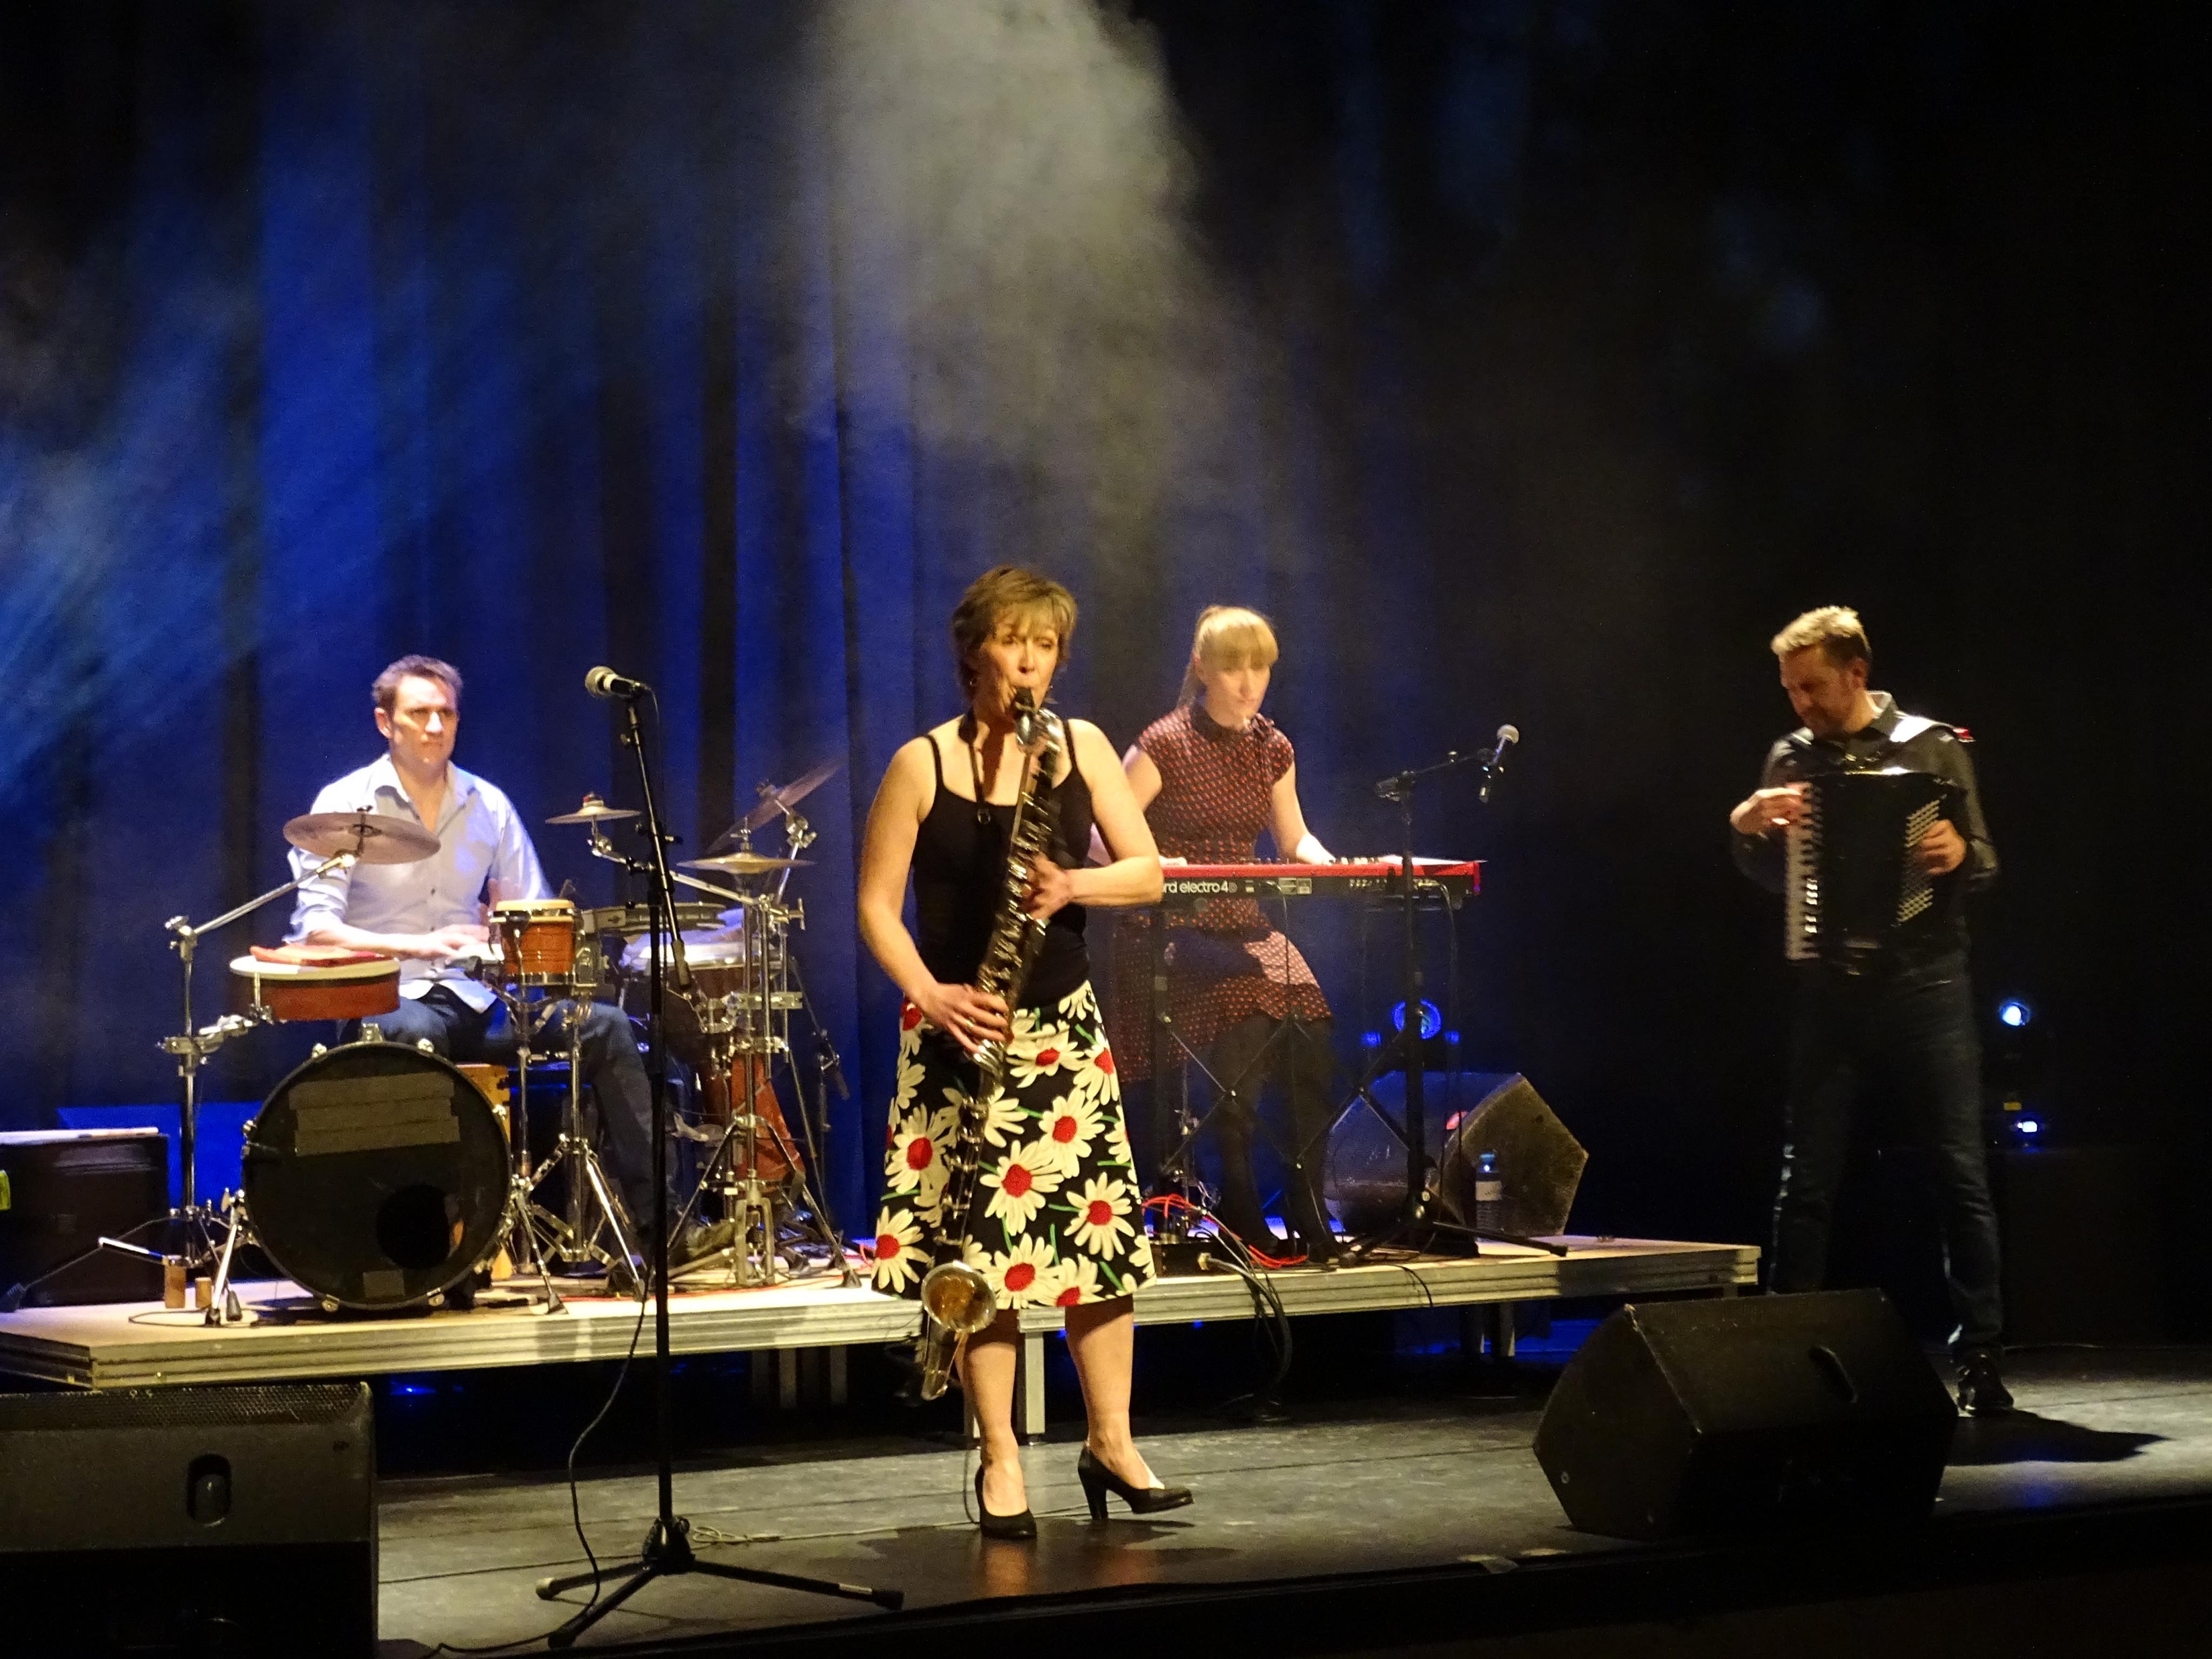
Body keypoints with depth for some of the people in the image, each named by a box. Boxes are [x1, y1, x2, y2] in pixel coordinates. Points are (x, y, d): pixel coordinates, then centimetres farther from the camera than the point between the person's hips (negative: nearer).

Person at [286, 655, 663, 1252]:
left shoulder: (489, 806, 11)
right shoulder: (345, 805, -2)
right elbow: (315, 928, -11)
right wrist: (415, 945, -26)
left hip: (475, 995, 5)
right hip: (387, 1000, -4)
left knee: (605, 1024, -16)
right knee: (412, 1035, -41)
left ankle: (653, 1215, -14)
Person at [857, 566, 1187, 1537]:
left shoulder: (1082, 747, 5)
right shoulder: (923, 765, -4)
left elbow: (1147, 874, 3)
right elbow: (877, 905, -4)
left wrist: (1074, 886, -17)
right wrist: (928, 994, -19)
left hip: (1063, 1027, 3)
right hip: (960, 1033, -3)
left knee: (1102, 1233, 0)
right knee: (979, 1248, -3)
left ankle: (1111, 1446, 13)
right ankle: (1001, 1467, 8)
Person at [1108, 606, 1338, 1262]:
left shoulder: (1272, 748, 11)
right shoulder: (1165, 745, -6)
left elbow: (1295, 841, 21)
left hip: (1244, 924, 5)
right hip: (1169, 929, -5)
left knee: (1309, 1019, -24)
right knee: (1246, 1007, -32)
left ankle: (1307, 1205, -16)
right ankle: (1240, 1209, -22)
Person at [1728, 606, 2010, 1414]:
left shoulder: (1933, 747, 2)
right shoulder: (1792, 759, 9)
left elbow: (1984, 862, 2)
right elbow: (1771, 874, 16)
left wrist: (1958, 853, -20)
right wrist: (1747, 827, -4)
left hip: (1925, 984, -2)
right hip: (1829, 990, 2)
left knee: (1961, 1173, -1)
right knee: (1805, 1181, 2)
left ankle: (1980, 1356, 6)